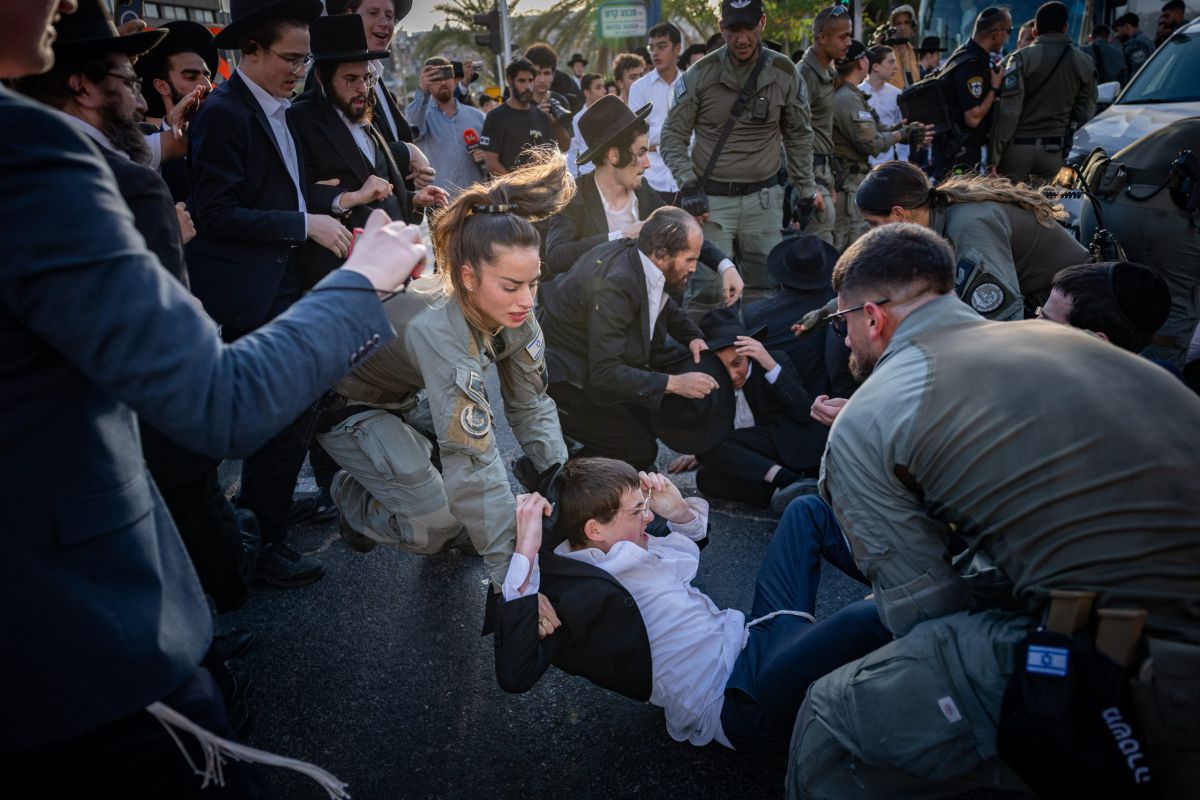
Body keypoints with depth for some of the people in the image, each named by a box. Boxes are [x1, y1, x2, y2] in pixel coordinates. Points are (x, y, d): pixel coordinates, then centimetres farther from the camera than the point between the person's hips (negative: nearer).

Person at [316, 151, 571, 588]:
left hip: (408, 396, 7)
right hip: (347, 404, -7)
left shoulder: (512, 308, -21)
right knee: (435, 527, -13)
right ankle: (351, 495, 14)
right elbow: (474, 460, -43)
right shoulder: (437, 330, -41)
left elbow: (531, 407, -11)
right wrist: (515, 575, -41)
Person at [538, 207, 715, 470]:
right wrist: (674, 383, -30)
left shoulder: (638, 255, -7)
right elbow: (605, 373, -34)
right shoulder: (614, 284, -33)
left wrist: (692, 337, -3)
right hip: (563, 378, -9)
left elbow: (665, 306, 16)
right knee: (640, 451, -10)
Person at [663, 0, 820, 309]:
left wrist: (806, 190, 11)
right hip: (712, 198, -2)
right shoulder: (700, 75, -7)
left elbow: (798, 135, 12)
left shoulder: (783, 72, 1)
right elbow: (673, 137, -2)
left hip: (763, 198, 3)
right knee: (707, 291, -6)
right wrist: (688, 185, -15)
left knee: (767, 288, 8)